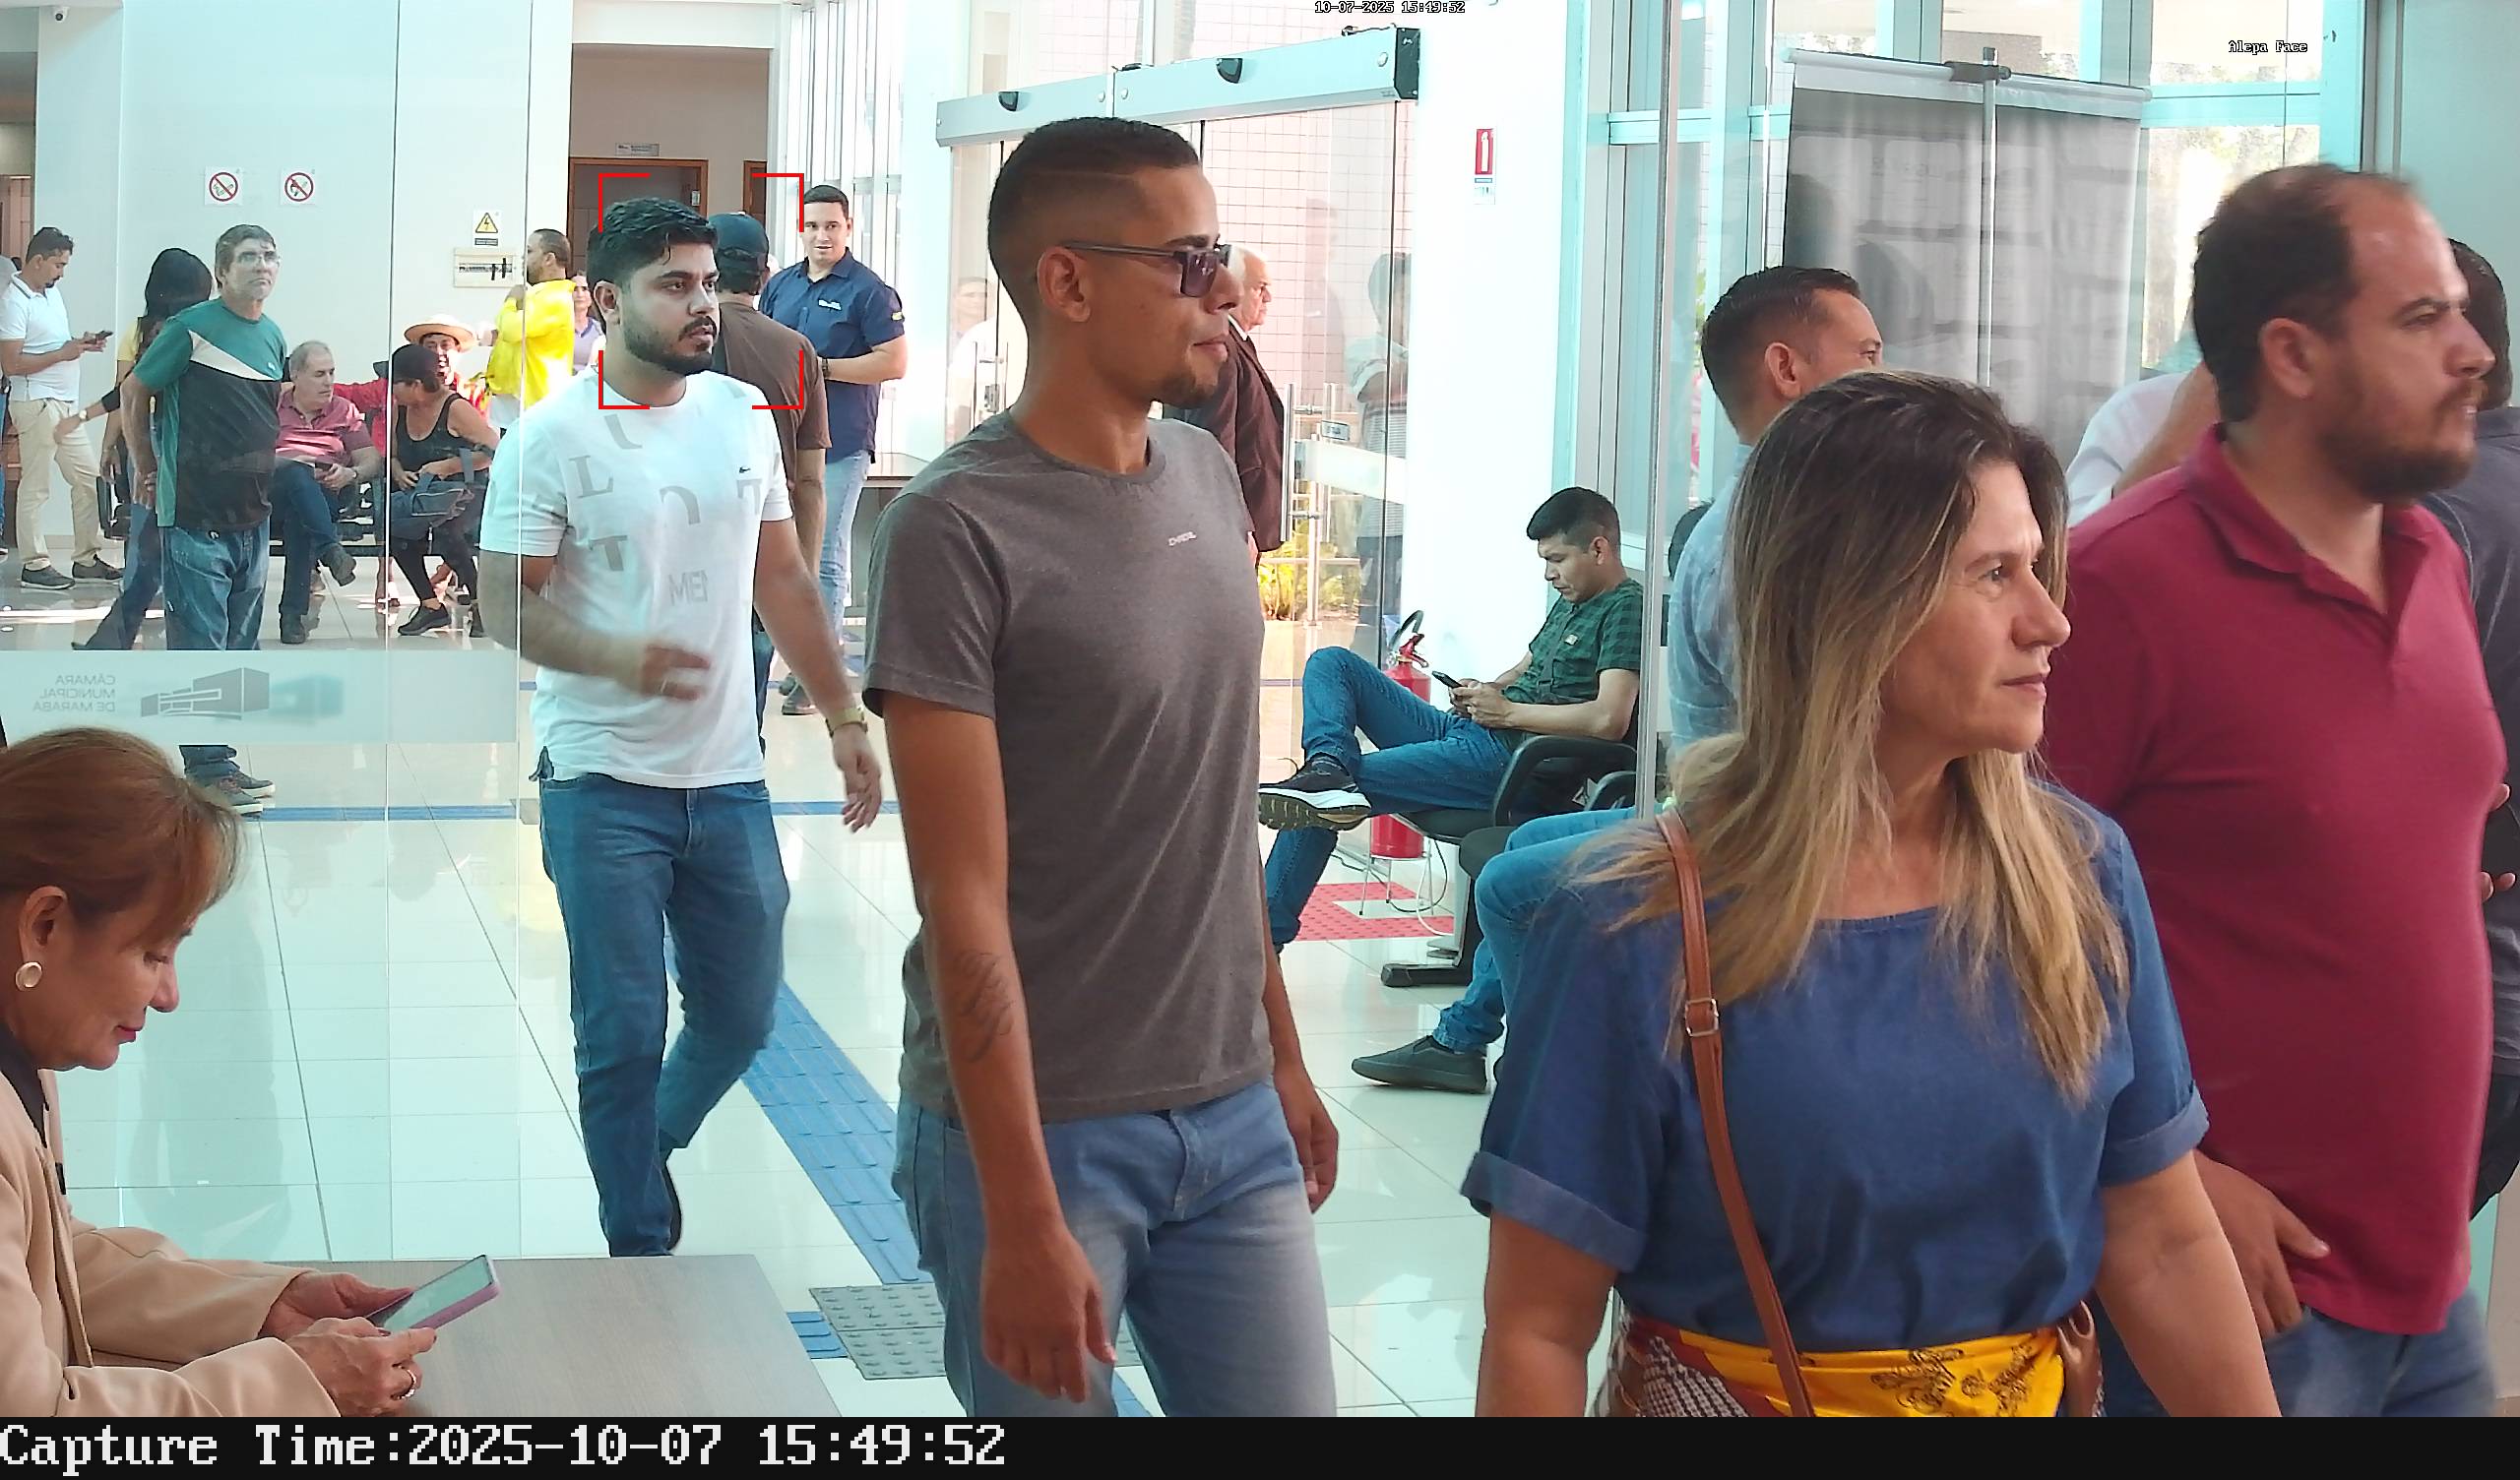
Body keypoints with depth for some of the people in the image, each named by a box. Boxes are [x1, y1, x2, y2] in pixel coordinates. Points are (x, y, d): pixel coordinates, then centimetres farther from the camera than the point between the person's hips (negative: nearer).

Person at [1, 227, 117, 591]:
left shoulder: (52, 292, 13)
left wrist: (82, 343, 4)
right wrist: (63, 353, -18)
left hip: (66, 403, 9)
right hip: (36, 403, -9)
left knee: (88, 477, 10)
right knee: (36, 486, -2)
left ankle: (87, 558, 17)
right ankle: (35, 565, 4)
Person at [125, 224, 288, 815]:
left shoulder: (273, 337, 11)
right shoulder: (192, 328, -9)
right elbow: (136, 395, -1)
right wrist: (146, 470, 3)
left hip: (252, 515, 7)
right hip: (195, 516, -7)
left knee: (239, 646, 12)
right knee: (200, 644, -5)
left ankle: (217, 760, 20)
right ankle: (209, 768, -1)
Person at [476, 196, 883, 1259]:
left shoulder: (744, 416, 8)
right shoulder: (554, 435, -8)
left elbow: (783, 580, 15)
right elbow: (506, 602, -10)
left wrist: (843, 716, 13)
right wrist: (616, 657, -28)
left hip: (728, 776, 5)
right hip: (603, 784, -5)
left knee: (741, 1015, 13)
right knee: (624, 1036, 0)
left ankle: (649, 1149, 41)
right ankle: (641, 1246, 14)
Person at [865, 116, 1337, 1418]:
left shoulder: (1207, 478, 7)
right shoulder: (957, 530, -14)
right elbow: (964, 903, -16)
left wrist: (1283, 1053, 16)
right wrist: (1021, 1217, -18)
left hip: (1235, 1116, 6)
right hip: (1040, 1127, -6)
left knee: (1292, 1404, 9)